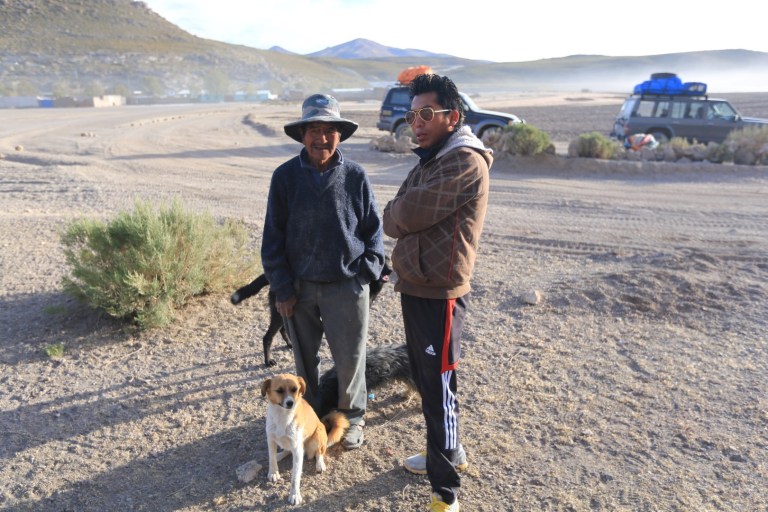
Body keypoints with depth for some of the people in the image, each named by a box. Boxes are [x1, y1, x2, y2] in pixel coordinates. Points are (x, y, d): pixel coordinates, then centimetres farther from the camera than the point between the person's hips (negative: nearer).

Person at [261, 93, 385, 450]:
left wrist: (368, 271, -5)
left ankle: (352, 416, 33)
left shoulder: (355, 176, -5)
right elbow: (273, 236, -1)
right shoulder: (285, 177, -4)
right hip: (299, 286, 1)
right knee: (305, 357, 17)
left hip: (346, 285, -1)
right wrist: (281, 287, -4)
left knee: (350, 358, 9)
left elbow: (373, 228, 3)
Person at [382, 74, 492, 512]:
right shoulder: (428, 161, 14)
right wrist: (405, 217, -10)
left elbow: (406, 215, -23)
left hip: (439, 295, -9)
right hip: (413, 287, 9)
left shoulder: (466, 162, -17)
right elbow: (392, 223, 10)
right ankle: (449, 452, 41)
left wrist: (401, 213, -2)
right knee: (425, 378, 21)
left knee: (439, 388, 1)